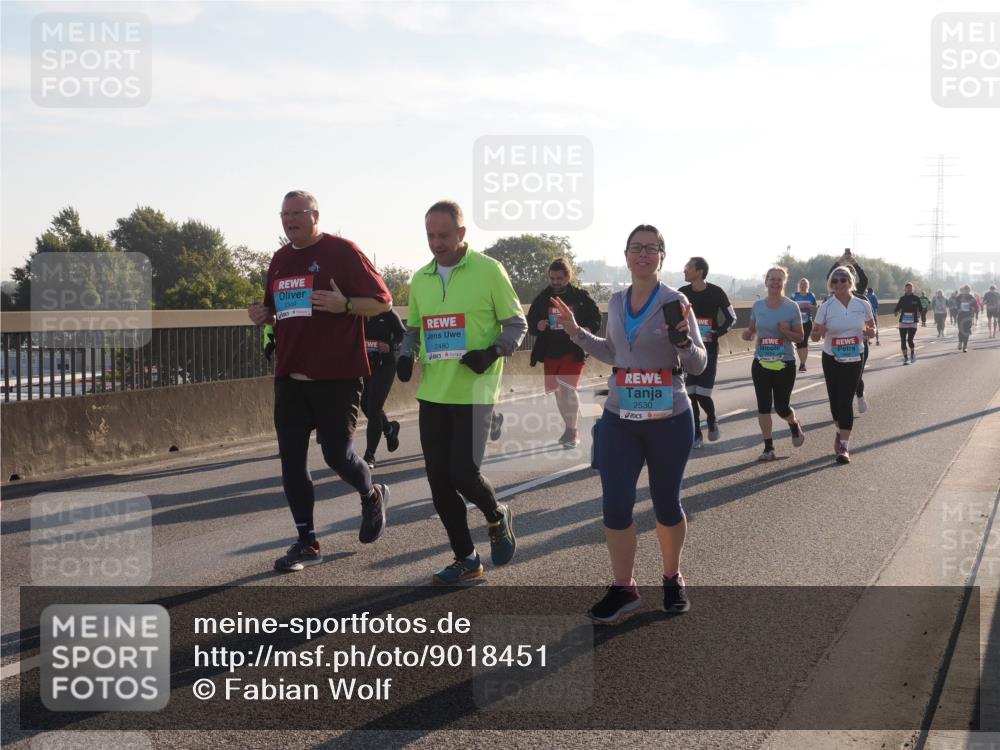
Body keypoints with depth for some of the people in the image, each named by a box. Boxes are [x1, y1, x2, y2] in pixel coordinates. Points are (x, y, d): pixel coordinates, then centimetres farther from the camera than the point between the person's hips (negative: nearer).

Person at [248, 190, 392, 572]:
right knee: (291, 459, 2)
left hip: (337, 375, -6)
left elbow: (382, 301, -6)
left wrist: (343, 304, -23)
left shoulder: (342, 251, -5)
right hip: (290, 376, 6)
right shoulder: (280, 260, 14)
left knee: (336, 453, -3)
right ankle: (307, 543, 12)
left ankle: (372, 496, 30)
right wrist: (264, 315, 3)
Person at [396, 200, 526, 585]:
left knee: (464, 472, -11)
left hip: (474, 393, -5)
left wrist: (492, 353, -19)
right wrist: (406, 355, 1)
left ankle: (497, 517, 22)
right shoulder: (421, 279, 10)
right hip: (433, 394, 6)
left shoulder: (488, 270, -6)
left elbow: (516, 324, -2)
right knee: (439, 480, 5)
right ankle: (465, 558, 20)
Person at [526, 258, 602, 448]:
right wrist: (537, 326, -12)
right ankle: (570, 428, 31)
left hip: (574, 351, -5)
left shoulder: (580, 296, -2)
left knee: (567, 388, -17)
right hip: (550, 352, 5)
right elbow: (530, 322, 11)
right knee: (558, 391, 13)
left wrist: (588, 329, -17)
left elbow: (596, 317, 2)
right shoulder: (542, 298, 6)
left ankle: (573, 431, -6)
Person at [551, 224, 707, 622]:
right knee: (614, 506, -1)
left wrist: (682, 340, -26)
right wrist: (576, 332, 14)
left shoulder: (675, 301, -8)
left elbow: (699, 365, -7)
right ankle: (623, 587, 15)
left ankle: (672, 579, 32)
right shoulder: (616, 301, 6)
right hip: (619, 419, 4)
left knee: (666, 503, 11)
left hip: (669, 420, -4)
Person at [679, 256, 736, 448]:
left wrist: (716, 334, -10)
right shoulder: (682, 293, 3)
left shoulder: (716, 293, -5)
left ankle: (712, 421, 21)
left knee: (702, 394, -10)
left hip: (708, 350, -3)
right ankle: (696, 435, 12)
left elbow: (731, 317, 3)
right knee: (691, 394, 1)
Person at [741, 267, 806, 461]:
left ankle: (794, 425, 35)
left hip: (785, 364, -3)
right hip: (761, 363, 3)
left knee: (782, 407, 0)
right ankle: (769, 448, 12)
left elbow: (799, 337, -1)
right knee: (763, 405, 2)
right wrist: (748, 334, -8)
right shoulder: (757, 306, 2)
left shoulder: (791, 307, -6)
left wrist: (786, 331, -21)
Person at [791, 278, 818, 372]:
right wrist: (798, 305, -17)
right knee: (798, 342, 3)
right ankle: (802, 362, 21)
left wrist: (809, 306, -13)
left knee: (805, 342, -8)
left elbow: (815, 308, 6)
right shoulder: (794, 295, 4)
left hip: (807, 322, -1)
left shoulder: (811, 296, 4)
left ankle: (803, 363, -8)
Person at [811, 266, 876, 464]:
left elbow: (872, 328, 8)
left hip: (854, 360, -1)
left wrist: (870, 332, -16)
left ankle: (843, 446, -8)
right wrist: (819, 333, -26)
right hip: (831, 360, 1)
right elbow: (814, 335, -2)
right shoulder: (826, 307, -7)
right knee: (835, 399, 8)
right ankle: (841, 432, 37)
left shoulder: (863, 305, -4)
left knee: (846, 400, -8)